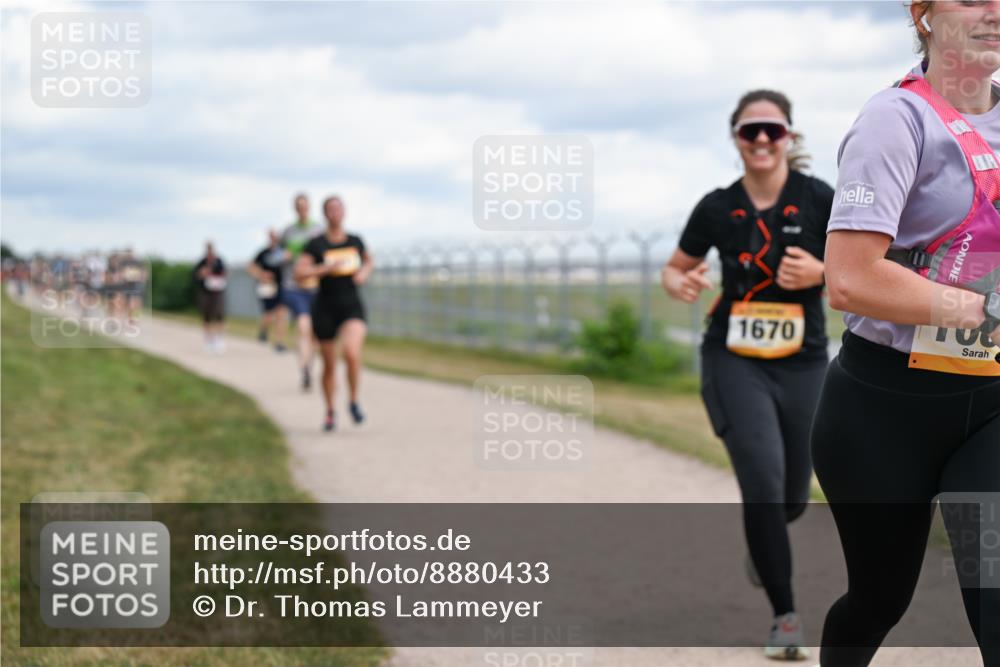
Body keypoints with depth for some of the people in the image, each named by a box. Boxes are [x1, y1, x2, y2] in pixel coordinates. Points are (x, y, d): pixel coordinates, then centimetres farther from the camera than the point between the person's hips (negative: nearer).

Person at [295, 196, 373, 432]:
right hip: (325, 308, 0)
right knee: (329, 365, 9)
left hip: (352, 307, 0)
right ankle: (330, 412, 32)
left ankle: (354, 401, -2)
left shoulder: (355, 241, 3)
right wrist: (327, 267, -22)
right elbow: (299, 273, -13)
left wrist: (365, 272, 1)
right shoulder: (316, 244, -6)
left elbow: (369, 261, 23)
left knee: (352, 353, -25)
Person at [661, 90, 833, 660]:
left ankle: (762, 543, 50)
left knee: (794, 496, 12)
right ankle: (786, 617, -2)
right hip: (734, 360, -1)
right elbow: (675, 269, 10)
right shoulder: (717, 208, -3)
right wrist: (682, 285, -13)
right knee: (764, 481, -15)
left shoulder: (818, 199, -7)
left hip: (803, 363, 1)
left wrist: (821, 273, -20)